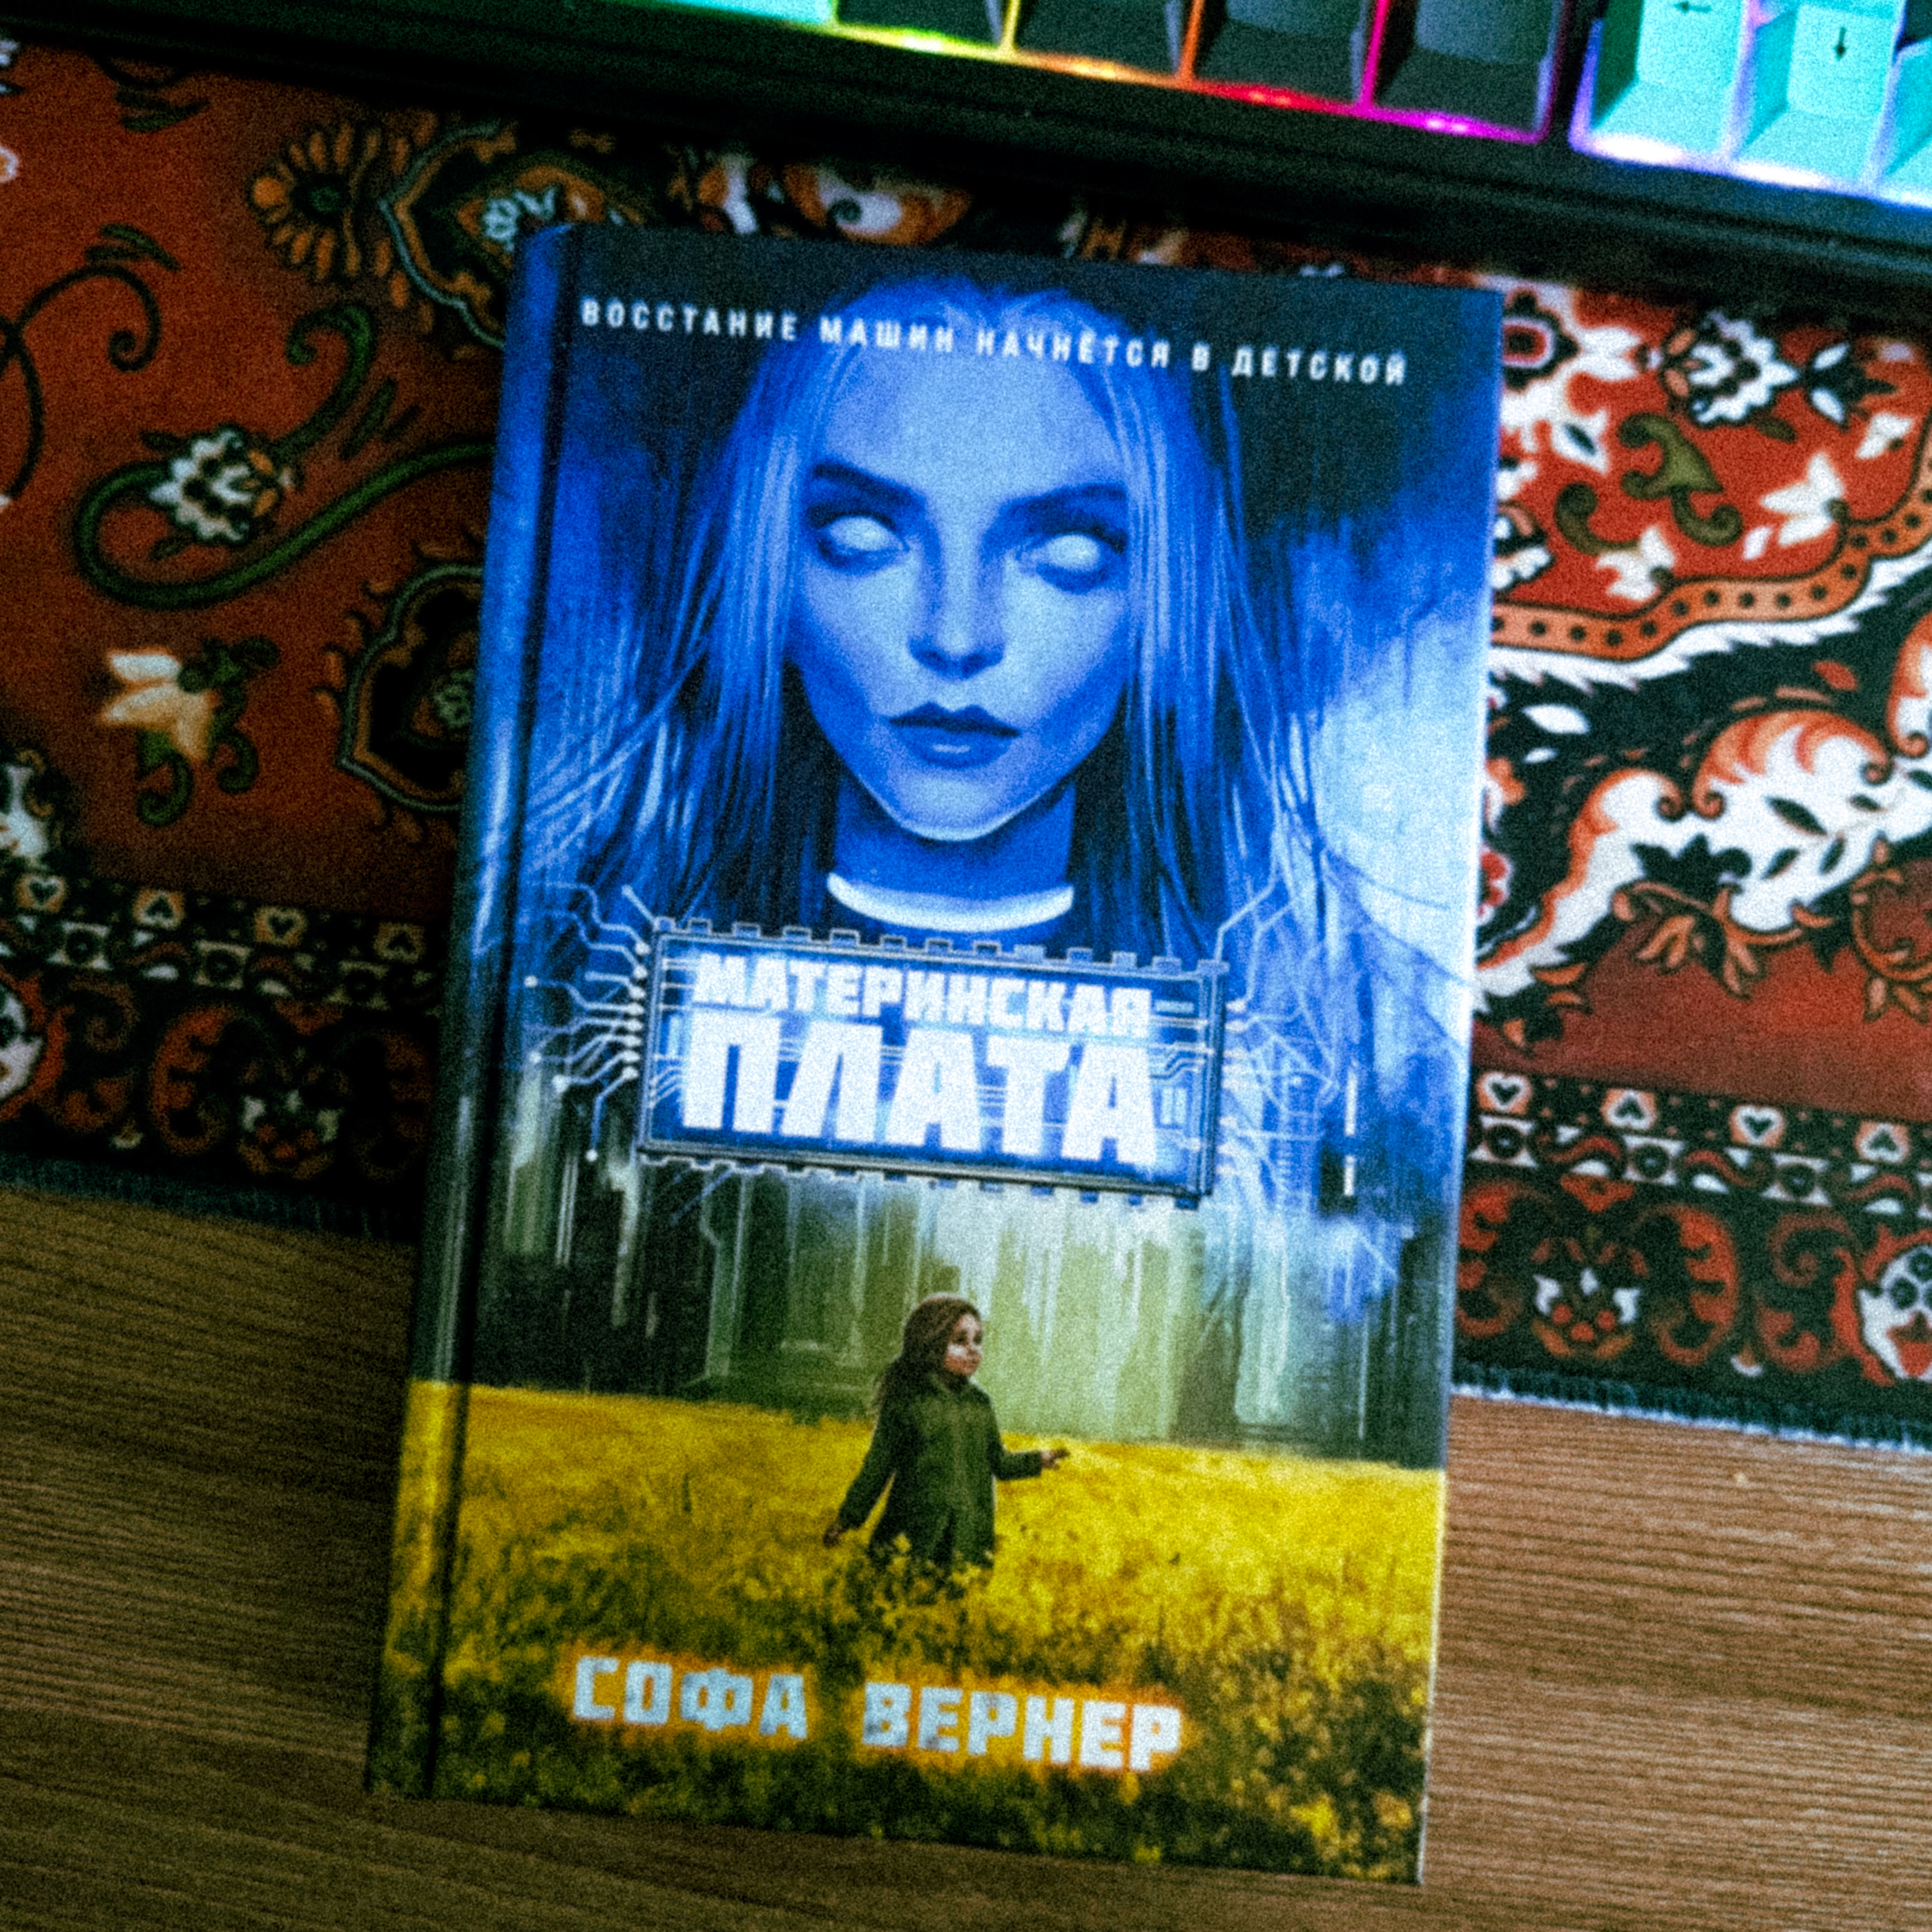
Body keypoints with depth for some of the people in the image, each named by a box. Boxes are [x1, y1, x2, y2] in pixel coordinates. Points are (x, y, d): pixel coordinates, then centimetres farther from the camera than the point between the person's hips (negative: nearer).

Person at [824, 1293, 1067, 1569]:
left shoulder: (980, 1402, 8)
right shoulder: (904, 1401, -5)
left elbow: (998, 1462, 16)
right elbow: (878, 1465, 2)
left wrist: (1037, 1460, 1)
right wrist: (848, 1518, 4)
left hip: (971, 1535, 4)